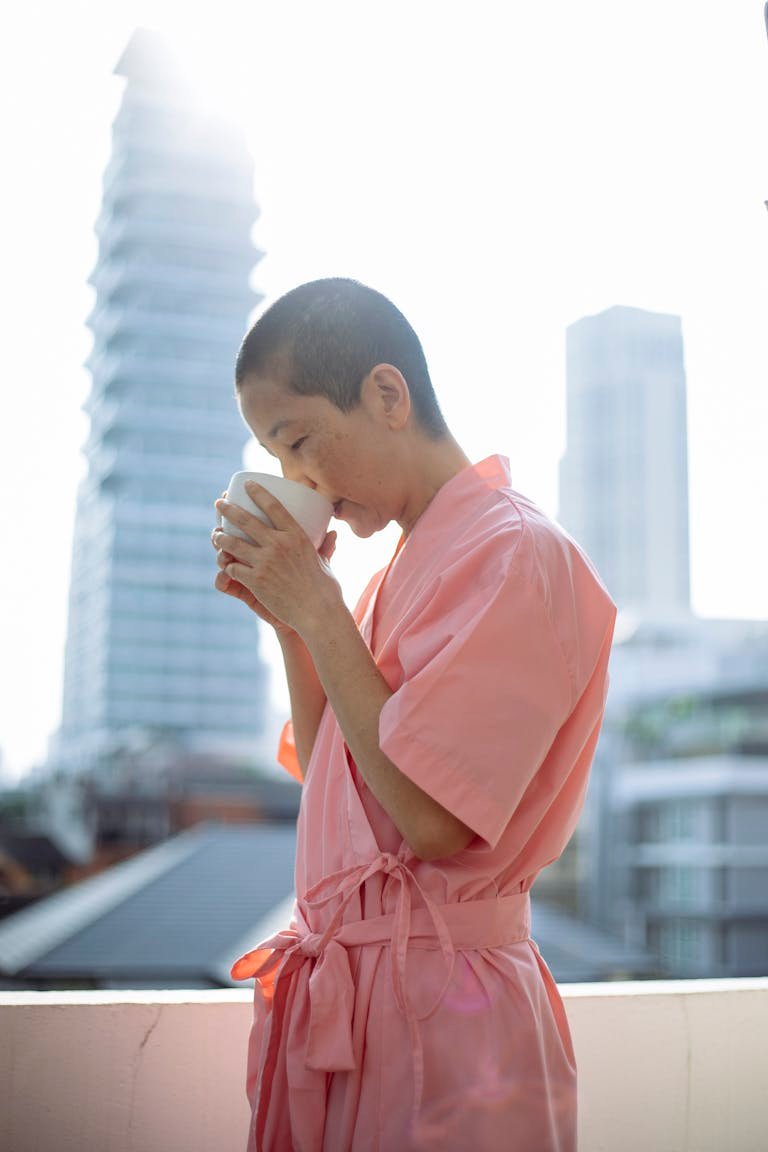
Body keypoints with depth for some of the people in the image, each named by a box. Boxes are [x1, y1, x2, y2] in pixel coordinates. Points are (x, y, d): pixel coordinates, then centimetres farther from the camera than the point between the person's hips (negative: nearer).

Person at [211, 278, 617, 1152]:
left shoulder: (517, 554, -15)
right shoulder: (400, 571, 11)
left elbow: (431, 818, -22)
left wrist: (319, 609, -15)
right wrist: (288, 618, 2)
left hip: (437, 1003, -8)